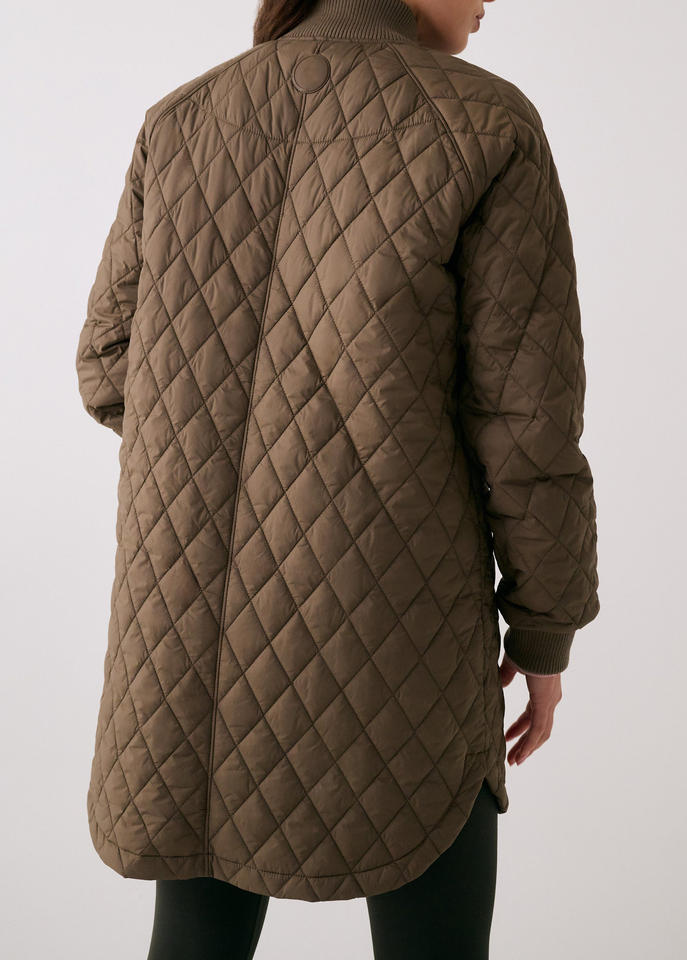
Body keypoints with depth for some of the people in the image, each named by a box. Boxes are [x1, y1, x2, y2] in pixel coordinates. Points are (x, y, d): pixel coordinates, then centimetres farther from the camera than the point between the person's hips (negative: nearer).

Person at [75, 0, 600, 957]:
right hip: (387, 630, -4)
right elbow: (526, 420, -10)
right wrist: (546, 635, 4)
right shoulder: (487, 126, -8)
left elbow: (115, 372, 8)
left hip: (197, 616, 5)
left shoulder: (181, 123, 5)